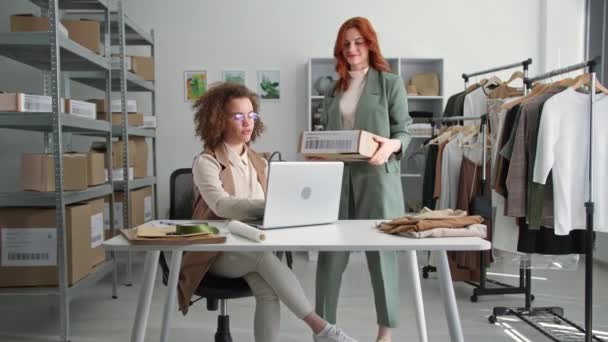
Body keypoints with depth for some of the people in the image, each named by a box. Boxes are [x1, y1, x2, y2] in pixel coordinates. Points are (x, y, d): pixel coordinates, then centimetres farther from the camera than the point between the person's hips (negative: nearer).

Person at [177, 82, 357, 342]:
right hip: (216, 252, -4)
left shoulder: (259, 164, 12)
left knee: (268, 290, -29)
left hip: (254, 249, 4)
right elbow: (221, 205, -26)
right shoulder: (206, 162, -7)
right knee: (264, 257, -34)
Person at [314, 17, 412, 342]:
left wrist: (391, 146, -21)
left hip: (377, 177, -3)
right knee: (330, 254, 2)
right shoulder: (334, 90, 16)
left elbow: (405, 132, 0)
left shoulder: (390, 83, 3)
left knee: (381, 252, 4)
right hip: (337, 178, 4)